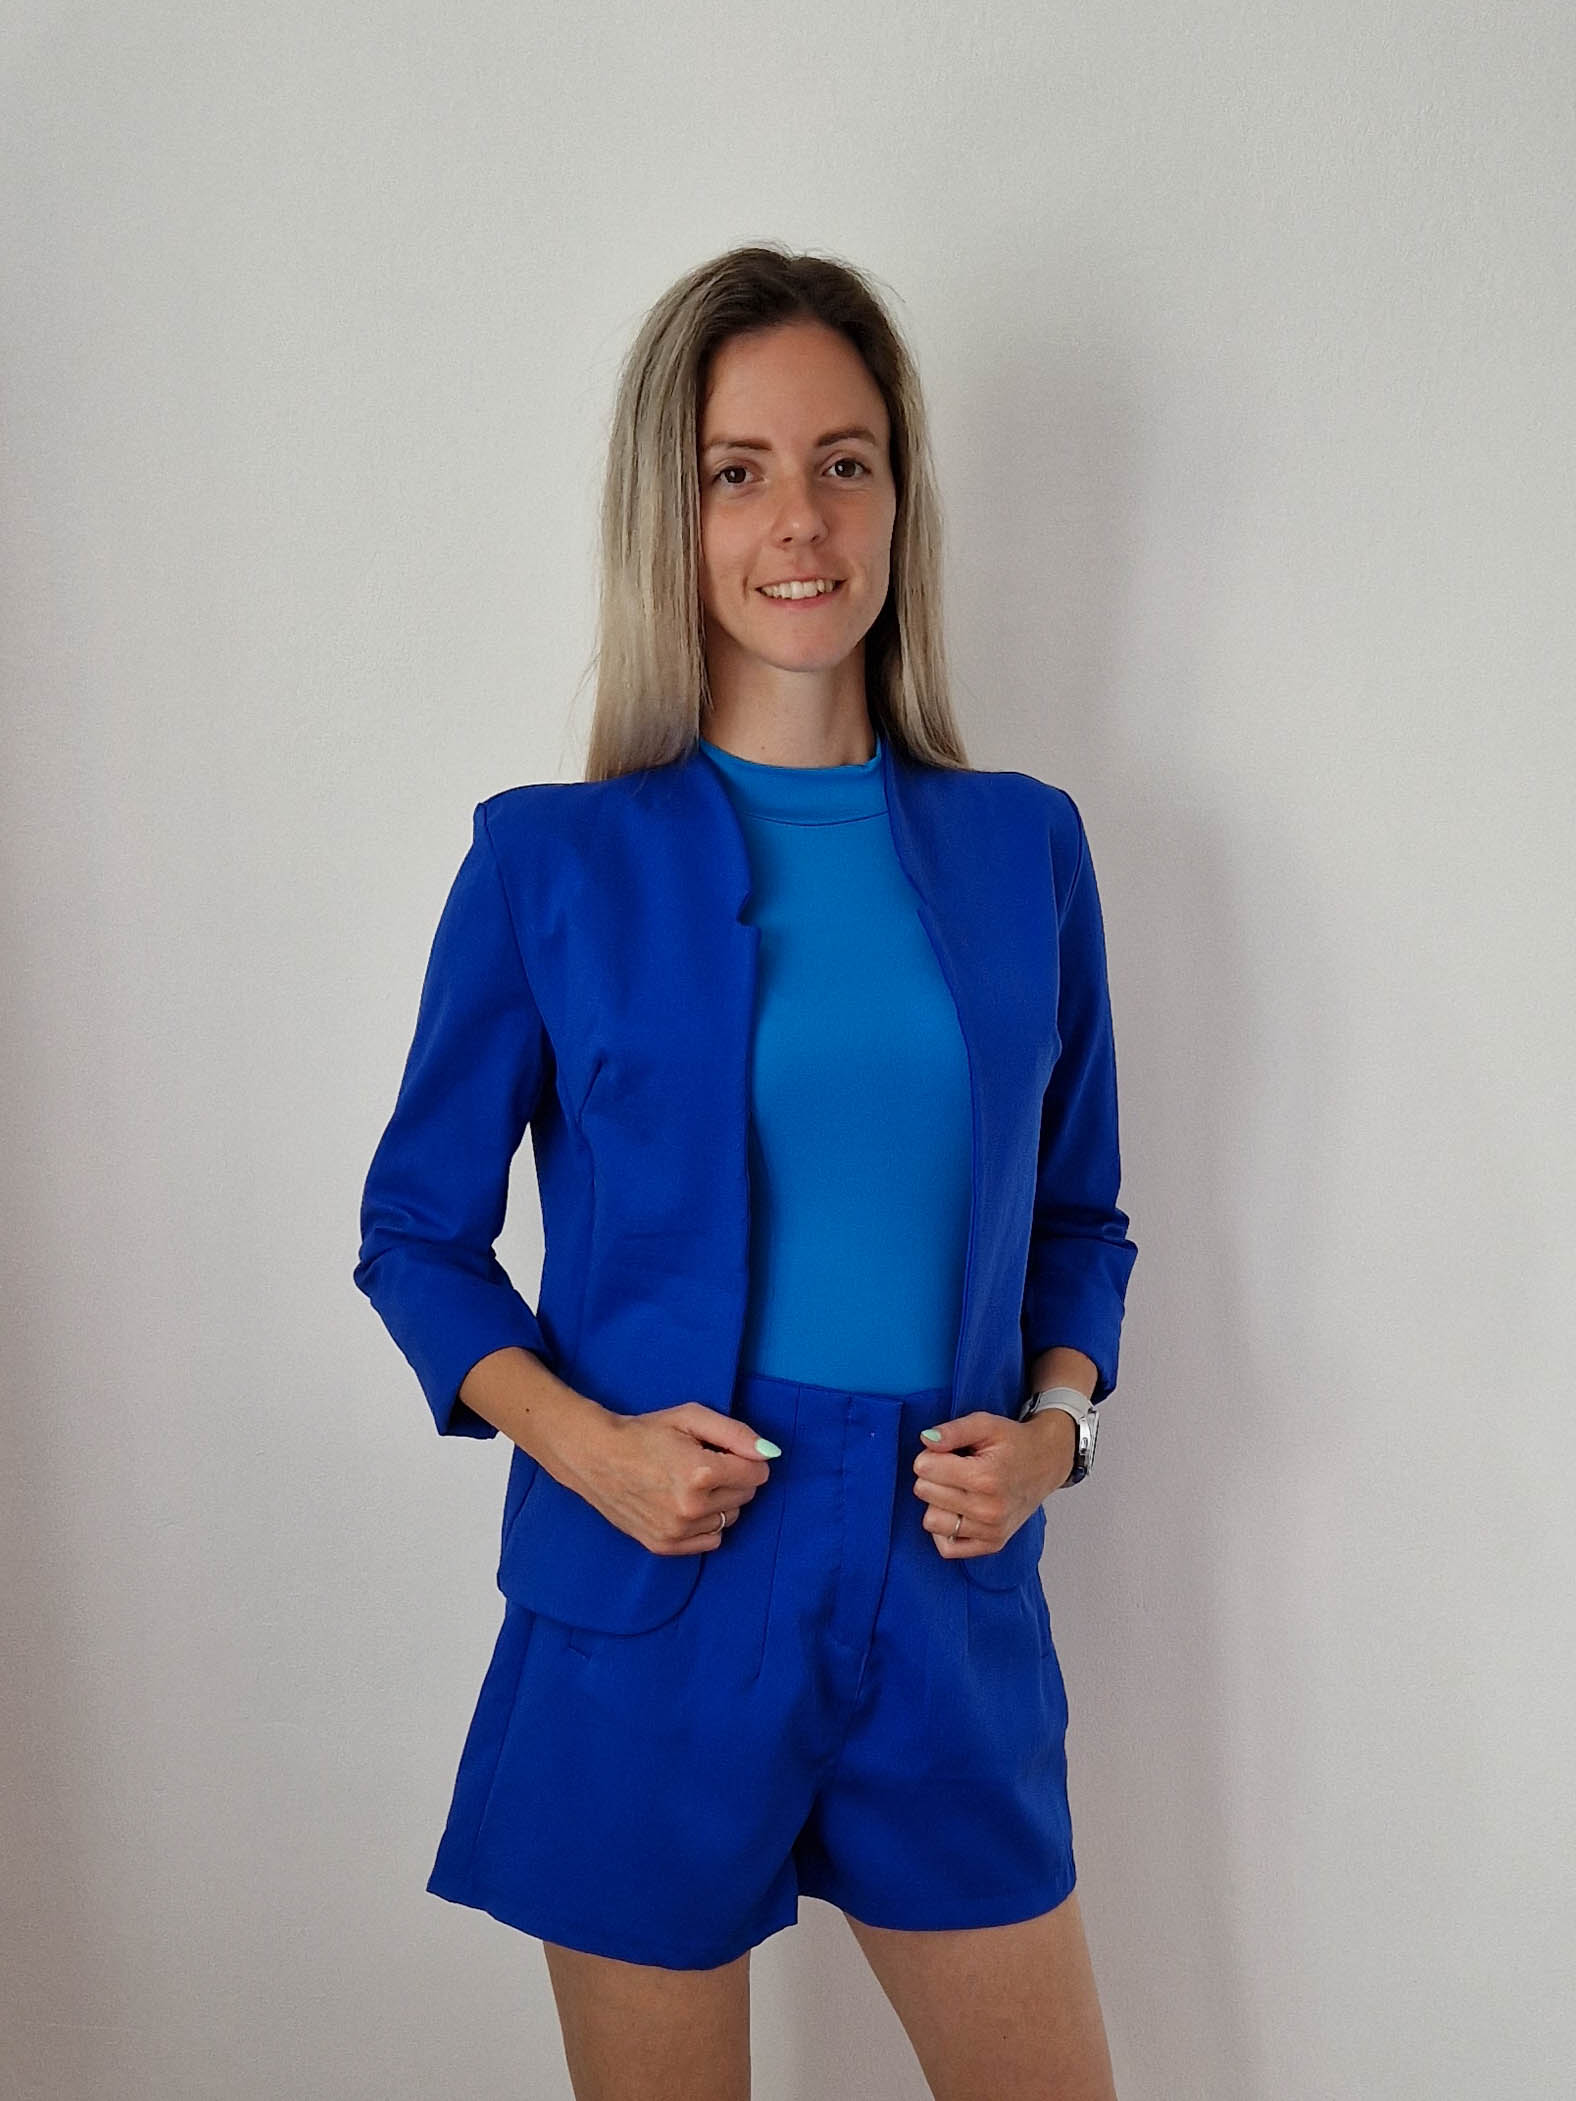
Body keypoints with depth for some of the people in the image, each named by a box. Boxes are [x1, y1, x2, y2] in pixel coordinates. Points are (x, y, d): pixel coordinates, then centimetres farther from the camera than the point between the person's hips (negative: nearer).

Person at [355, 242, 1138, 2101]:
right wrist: (578, 1438, -13)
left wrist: (1055, 1420, -5)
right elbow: (415, 1231, 2)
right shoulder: (550, 861, -4)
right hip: (657, 1615, -2)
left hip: (948, 1603, 3)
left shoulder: (1023, 849, 3)